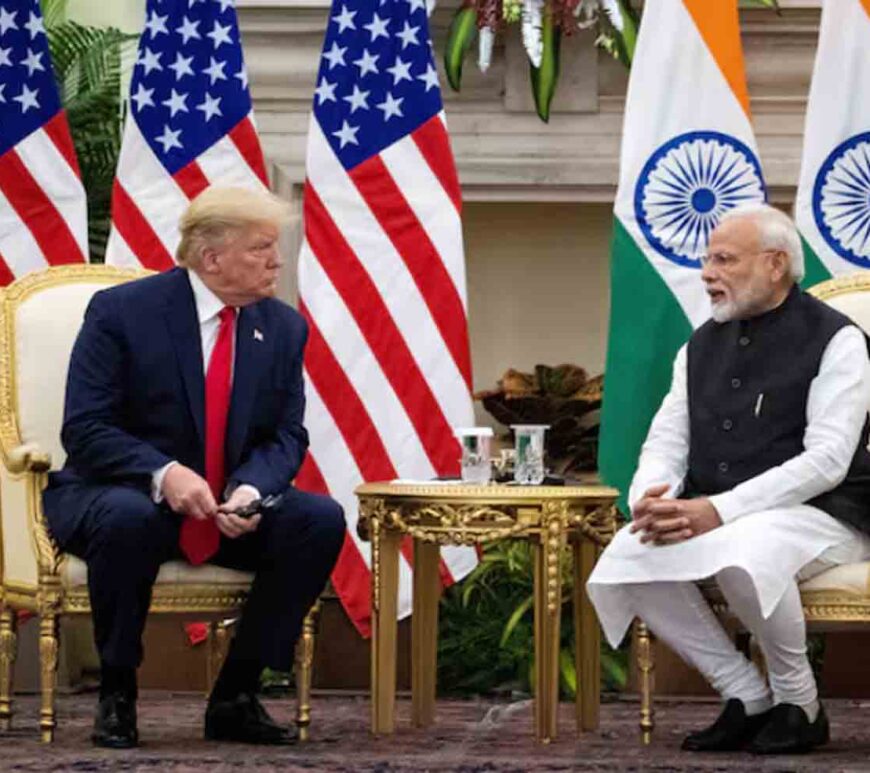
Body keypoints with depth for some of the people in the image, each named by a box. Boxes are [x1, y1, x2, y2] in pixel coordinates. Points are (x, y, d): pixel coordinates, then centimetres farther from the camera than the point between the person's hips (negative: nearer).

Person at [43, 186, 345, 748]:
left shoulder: (284, 328, 2)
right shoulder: (122, 311, -12)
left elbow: (287, 436, 2)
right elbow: (84, 429, -16)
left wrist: (251, 489, -21)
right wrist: (161, 474, -33)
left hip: (230, 510, 5)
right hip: (119, 492, -5)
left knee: (321, 520, -20)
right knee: (128, 517, -39)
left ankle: (236, 697, -10)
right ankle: (117, 695, -19)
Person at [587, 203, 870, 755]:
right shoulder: (702, 346, 14)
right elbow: (667, 442, 12)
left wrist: (720, 510, -25)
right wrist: (650, 499, -14)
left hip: (820, 513, -6)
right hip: (711, 516, 6)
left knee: (741, 552, -39)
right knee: (627, 558, -22)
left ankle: (798, 703, -12)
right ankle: (748, 699, -7)